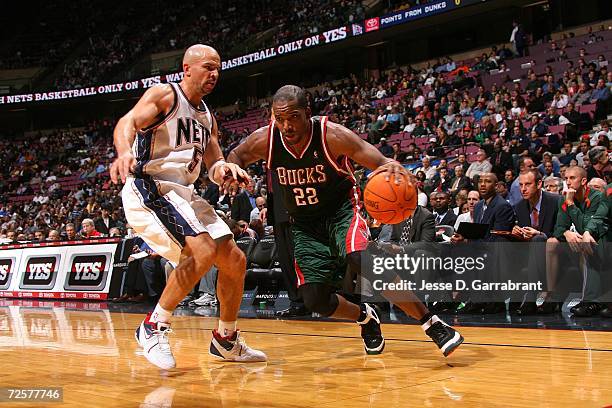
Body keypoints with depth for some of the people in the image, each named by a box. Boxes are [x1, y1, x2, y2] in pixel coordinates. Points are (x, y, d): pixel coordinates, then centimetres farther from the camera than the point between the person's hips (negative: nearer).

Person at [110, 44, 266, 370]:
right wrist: (124, 152, -46)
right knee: (203, 251, -28)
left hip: (184, 194, 9)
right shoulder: (164, 95, -6)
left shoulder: (206, 116, 17)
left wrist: (226, 170, -10)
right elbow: (128, 122, -23)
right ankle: (153, 327, -15)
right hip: (148, 190, -9)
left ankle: (226, 340, 24)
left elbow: (215, 168, 15)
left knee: (235, 261, 7)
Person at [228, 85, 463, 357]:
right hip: (305, 224, 4)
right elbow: (237, 156, 6)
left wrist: (394, 168, -47)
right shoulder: (264, 140, -15)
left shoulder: (333, 136, -24)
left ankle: (431, 324, -22)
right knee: (314, 300, -7)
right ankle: (365, 317, 27)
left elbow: (381, 164, -23)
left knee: (361, 260, -34)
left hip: (341, 210, -4)